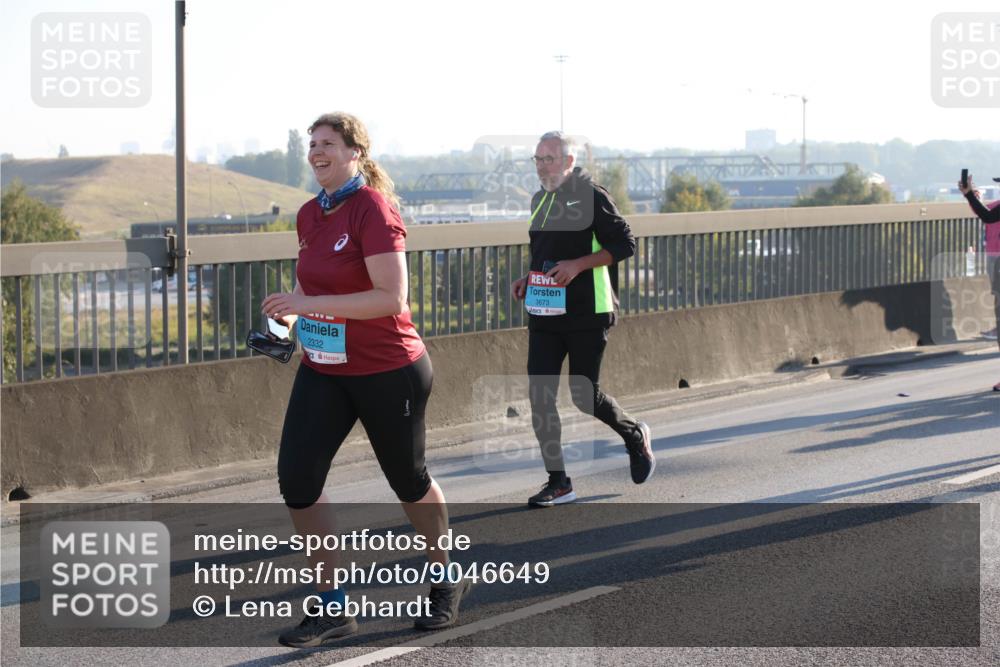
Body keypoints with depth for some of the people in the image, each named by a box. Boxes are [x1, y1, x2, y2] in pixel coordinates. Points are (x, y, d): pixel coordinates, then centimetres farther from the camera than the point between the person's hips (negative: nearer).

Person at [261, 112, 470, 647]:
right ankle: (332, 609, 5)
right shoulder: (309, 215, 5)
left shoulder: (373, 209, -18)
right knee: (297, 481, -7)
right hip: (322, 371, 7)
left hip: (388, 372, -6)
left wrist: (310, 303, -28)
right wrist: (291, 317, 3)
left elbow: (391, 298, -26)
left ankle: (446, 581, 36)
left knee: (408, 481, 11)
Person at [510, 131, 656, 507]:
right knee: (540, 394, -3)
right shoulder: (540, 200, 14)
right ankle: (558, 483, 3)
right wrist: (528, 280, 7)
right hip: (544, 314, 6)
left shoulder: (591, 196, -8)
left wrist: (578, 265, -21)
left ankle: (635, 436, 29)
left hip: (586, 314, -6)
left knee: (584, 394, -1)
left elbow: (624, 244, -11)